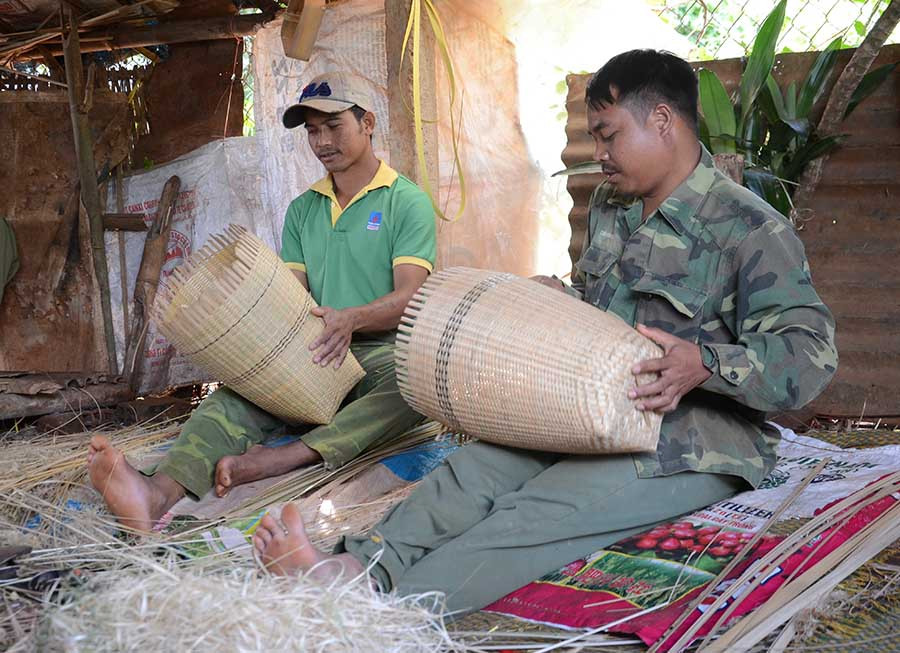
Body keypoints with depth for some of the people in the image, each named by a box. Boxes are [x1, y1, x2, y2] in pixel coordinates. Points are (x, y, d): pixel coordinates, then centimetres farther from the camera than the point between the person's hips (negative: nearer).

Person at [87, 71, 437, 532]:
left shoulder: (407, 201, 1)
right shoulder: (303, 209, 18)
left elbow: (409, 296, -10)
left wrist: (350, 319, -30)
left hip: (385, 350, -4)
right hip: (315, 355, 4)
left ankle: (280, 460, -50)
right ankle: (161, 490, -51)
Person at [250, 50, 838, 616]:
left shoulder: (751, 229, -10)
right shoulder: (609, 207, 15)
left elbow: (811, 354, -17)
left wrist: (705, 364, -32)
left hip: (700, 441, -8)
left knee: (536, 512, -30)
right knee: (478, 467, -20)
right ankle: (356, 568, -37)